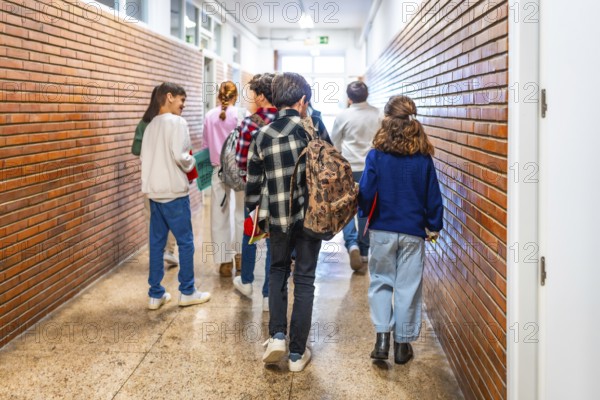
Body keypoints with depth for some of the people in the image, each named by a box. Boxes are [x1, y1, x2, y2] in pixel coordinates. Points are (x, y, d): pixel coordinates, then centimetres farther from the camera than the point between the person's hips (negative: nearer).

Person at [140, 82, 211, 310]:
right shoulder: (177, 122, -11)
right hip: (174, 191, -7)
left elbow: (143, 157, 9)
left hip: (154, 191, 7)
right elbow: (180, 155, -20)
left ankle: (156, 294, 14)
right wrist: (191, 164, -1)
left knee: (156, 242, 9)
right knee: (185, 241, 5)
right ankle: (187, 292, 12)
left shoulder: (151, 125, 11)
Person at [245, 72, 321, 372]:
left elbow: (254, 181, 2)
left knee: (278, 271, 23)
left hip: (277, 218, 2)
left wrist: (254, 211, 16)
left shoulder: (262, 136, -4)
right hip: (310, 216, -2)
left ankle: (277, 336, 9)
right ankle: (297, 353, 13)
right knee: (304, 280, 9)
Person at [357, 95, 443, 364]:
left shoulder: (376, 156, -10)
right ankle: (403, 344, 17)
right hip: (413, 233, 1)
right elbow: (433, 197, 1)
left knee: (381, 282, 15)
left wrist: (365, 214, 13)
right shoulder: (423, 159, -5)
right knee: (408, 287, 9)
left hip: (382, 231, 0)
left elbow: (366, 193, -8)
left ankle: (382, 337, 5)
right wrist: (434, 227, 14)